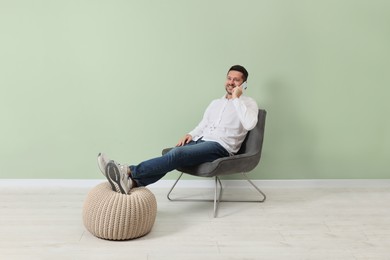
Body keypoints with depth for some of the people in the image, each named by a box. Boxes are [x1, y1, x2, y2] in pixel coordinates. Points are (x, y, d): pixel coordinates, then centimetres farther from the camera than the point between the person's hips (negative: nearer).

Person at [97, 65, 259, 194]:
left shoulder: (248, 103, 5)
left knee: (178, 154, -30)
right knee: (174, 155, -24)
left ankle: (129, 171, -37)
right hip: (201, 141, 6)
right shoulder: (215, 103, 25)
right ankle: (132, 182, -40)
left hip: (220, 147, -6)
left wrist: (237, 98, -12)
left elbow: (249, 124, -17)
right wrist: (190, 135, 3)